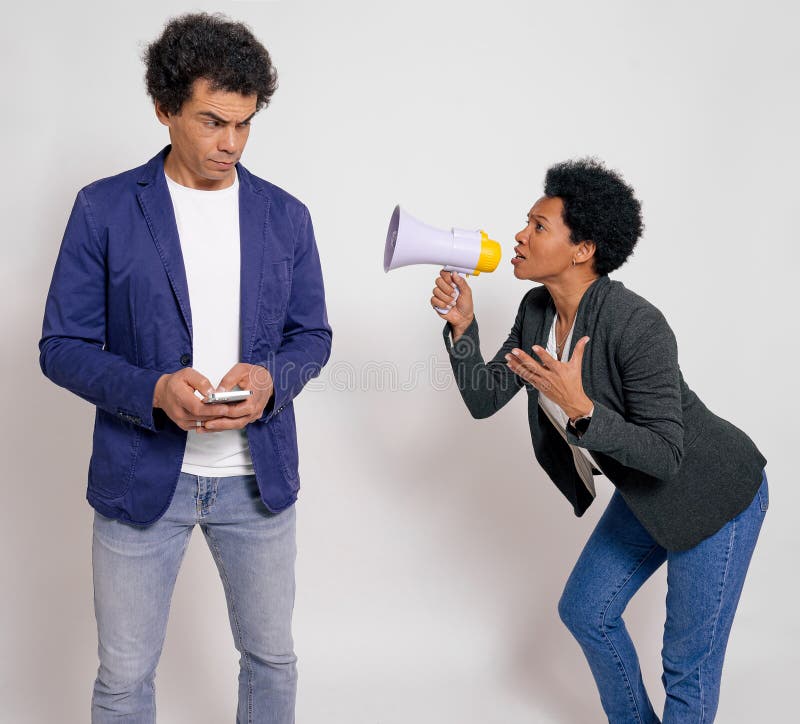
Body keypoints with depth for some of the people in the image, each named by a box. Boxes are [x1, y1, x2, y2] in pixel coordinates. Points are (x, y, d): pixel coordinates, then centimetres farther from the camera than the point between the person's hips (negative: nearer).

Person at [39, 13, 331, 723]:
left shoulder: (285, 216, 3)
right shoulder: (104, 209, -5)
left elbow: (313, 335, 8)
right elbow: (63, 346, -5)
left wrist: (272, 380, -15)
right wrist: (153, 392, -22)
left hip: (258, 476, 2)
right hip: (142, 475, -2)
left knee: (272, 658, 18)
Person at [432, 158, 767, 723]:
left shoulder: (637, 325, -31)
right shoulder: (537, 311, -7)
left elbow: (666, 455, -29)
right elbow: (483, 400, -5)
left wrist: (580, 409, -41)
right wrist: (462, 326, -18)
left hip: (716, 496, -8)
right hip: (646, 495, 9)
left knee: (689, 664, 3)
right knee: (586, 612, 19)